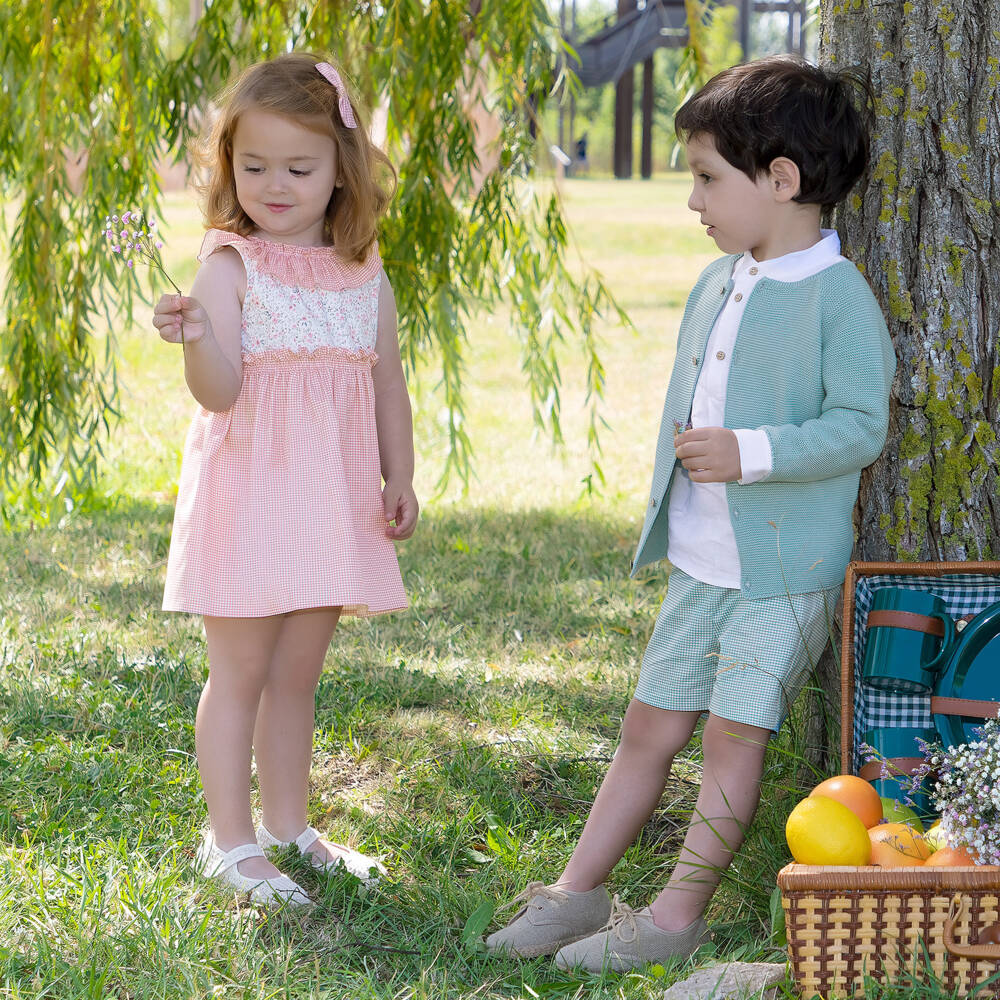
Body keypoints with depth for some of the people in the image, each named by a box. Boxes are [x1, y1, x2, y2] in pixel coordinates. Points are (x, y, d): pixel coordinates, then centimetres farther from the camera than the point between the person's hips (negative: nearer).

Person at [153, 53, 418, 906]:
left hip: (333, 500, 5)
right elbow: (219, 390, -17)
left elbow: (388, 386, 14)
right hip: (247, 491, -5)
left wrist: (400, 479, 8)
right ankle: (231, 841, 8)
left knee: (297, 674, 14)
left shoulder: (364, 274, 7)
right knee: (239, 670, 0)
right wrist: (196, 336, -36)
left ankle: (287, 826, 25)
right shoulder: (231, 267, -8)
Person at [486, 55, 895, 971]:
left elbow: (860, 426, -18)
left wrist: (750, 453, -26)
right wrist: (674, 485, 23)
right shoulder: (715, 286, 11)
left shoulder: (838, 296, -13)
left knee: (736, 726, -4)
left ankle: (679, 913, 3)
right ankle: (579, 890, 17)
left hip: (788, 565, -7)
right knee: (651, 724, 11)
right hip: (699, 561, 7)